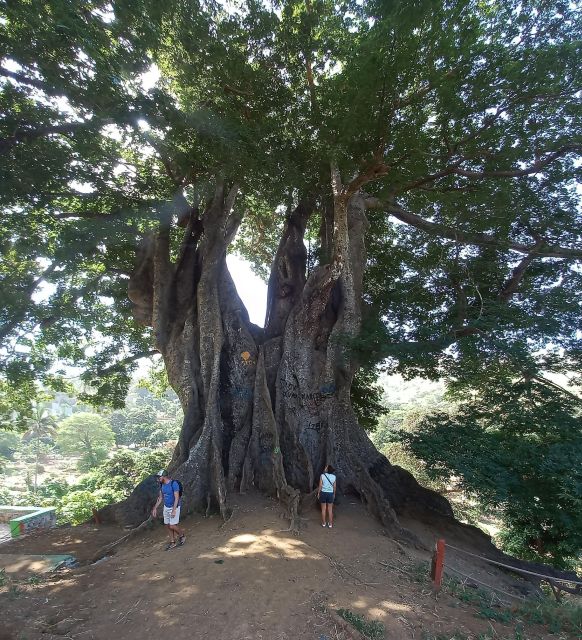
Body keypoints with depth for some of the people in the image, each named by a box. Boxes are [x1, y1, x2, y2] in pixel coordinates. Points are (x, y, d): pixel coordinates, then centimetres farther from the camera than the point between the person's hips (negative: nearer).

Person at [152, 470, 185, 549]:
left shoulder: (174, 483, -23)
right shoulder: (162, 485, -1)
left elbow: (177, 498, -23)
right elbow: (160, 497, 10)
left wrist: (174, 510, -25)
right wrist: (155, 508, 7)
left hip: (174, 507, -7)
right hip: (166, 507, 7)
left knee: (172, 526, -7)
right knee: (168, 525, 9)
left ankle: (182, 535, 17)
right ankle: (172, 542, 23)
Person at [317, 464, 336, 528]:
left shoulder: (322, 476, -14)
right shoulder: (334, 476, -6)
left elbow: (320, 486, -10)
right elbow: (334, 486, 1)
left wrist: (318, 493, 2)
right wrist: (334, 494, 15)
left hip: (323, 493, -1)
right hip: (330, 493, 2)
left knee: (323, 509, 11)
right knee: (330, 510, 11)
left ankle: (323, 523, 20)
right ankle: (330, 524, 17)